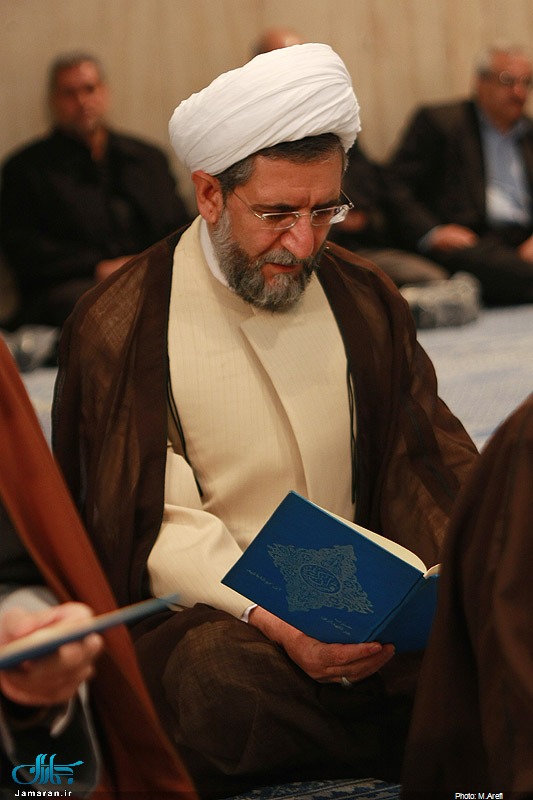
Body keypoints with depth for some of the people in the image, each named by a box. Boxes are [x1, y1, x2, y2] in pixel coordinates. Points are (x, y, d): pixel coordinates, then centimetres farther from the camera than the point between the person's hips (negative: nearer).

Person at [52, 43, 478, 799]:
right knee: (220, 682, -38)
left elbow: (424, 463, 8)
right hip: (201, 615, -3)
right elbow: (161, 526, -10)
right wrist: (273, 622, -27)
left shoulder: (365, 301, 10)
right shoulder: (120, 328, -4)